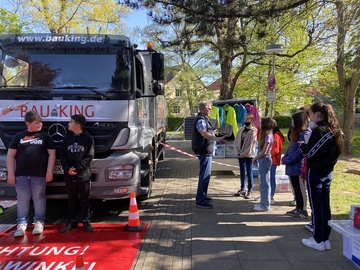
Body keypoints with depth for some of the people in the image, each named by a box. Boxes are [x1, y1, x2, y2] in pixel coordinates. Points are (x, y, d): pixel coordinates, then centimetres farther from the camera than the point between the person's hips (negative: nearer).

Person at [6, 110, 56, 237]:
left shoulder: (45, 136, 3)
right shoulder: (19, 136, 6)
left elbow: (52, 153, 1)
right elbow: (10, 155, 6)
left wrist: (49, 171, -6)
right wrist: (10, 173, -1)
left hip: (39, 175, -1)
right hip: (21, 175, 1)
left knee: (39, 198, 6)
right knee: (22, 199, 7)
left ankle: (39, 222, 17)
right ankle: (21, 223, 17)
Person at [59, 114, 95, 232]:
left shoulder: (88, 138, -4)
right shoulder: (67, 138, 7)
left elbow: (89, 156, -8)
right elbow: (62, 155, 4)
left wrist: (77, 168, -16)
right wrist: (67, 168, -11)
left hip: (84, 175, -3)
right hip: (69, 175, 3)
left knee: (85, 199, 7)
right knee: (72, 199, 12)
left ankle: (86, 220, 18)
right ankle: (72, 220, 23)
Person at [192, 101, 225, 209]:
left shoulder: (204, 119, 17)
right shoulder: (201, 120, -17)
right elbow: (203, 133, -37)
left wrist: (215, 138, 47)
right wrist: (216, 138, -51)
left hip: (206, 151, 11)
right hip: (204, 151, -11)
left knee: (205, 174, 21)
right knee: (205, 175, -9)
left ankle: (203, 195, 34)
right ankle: (200, 201, -6)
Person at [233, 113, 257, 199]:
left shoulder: (253, 131, -7)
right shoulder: (241, 129, 10)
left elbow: (251, 144, -13)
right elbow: (236, 141, 8)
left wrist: (244, 154, -14)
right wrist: (237, 152, -4)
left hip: (248, 155, -5)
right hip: (240, 155, 6)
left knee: (249, 173, 0)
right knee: (242, 172, 12)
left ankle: (249, 191, 6)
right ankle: (242, 189, 23)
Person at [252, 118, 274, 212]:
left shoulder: (268, 136, -15)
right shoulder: (266, 135, 14)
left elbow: (264, 152, -19)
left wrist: (255, 158, -9)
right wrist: (257, 158, 3)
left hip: (264, 160, -10)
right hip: (262, 159, 10)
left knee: (264, 182, -3)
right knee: (263, 182, 14)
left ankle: (265, 205, 4)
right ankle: (263, 203, 23)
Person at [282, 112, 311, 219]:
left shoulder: (305, 134, -15)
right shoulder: (297, 133, 16)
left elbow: (300, 151, -20)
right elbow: (291, 147, 18)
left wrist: (286, 160, -15)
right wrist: (285, 158, 4)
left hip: (298, 166, -10)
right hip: (292, 166, 10)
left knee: (300, 188, 0)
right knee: (296, 188, 16)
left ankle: (303, 211, 11)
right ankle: (298, 208, 27)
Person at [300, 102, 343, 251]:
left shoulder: (318, 131, -18)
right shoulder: (334, 130, 7)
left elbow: (309, 153, -18)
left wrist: (303, 145, 1)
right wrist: (308, 144, 11)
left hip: (315, 172, -8)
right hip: (328, 172, 8)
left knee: (316, 206, 1)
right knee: (325, 205, 13)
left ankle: (318, 240, 10)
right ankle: (325, 239, 21)